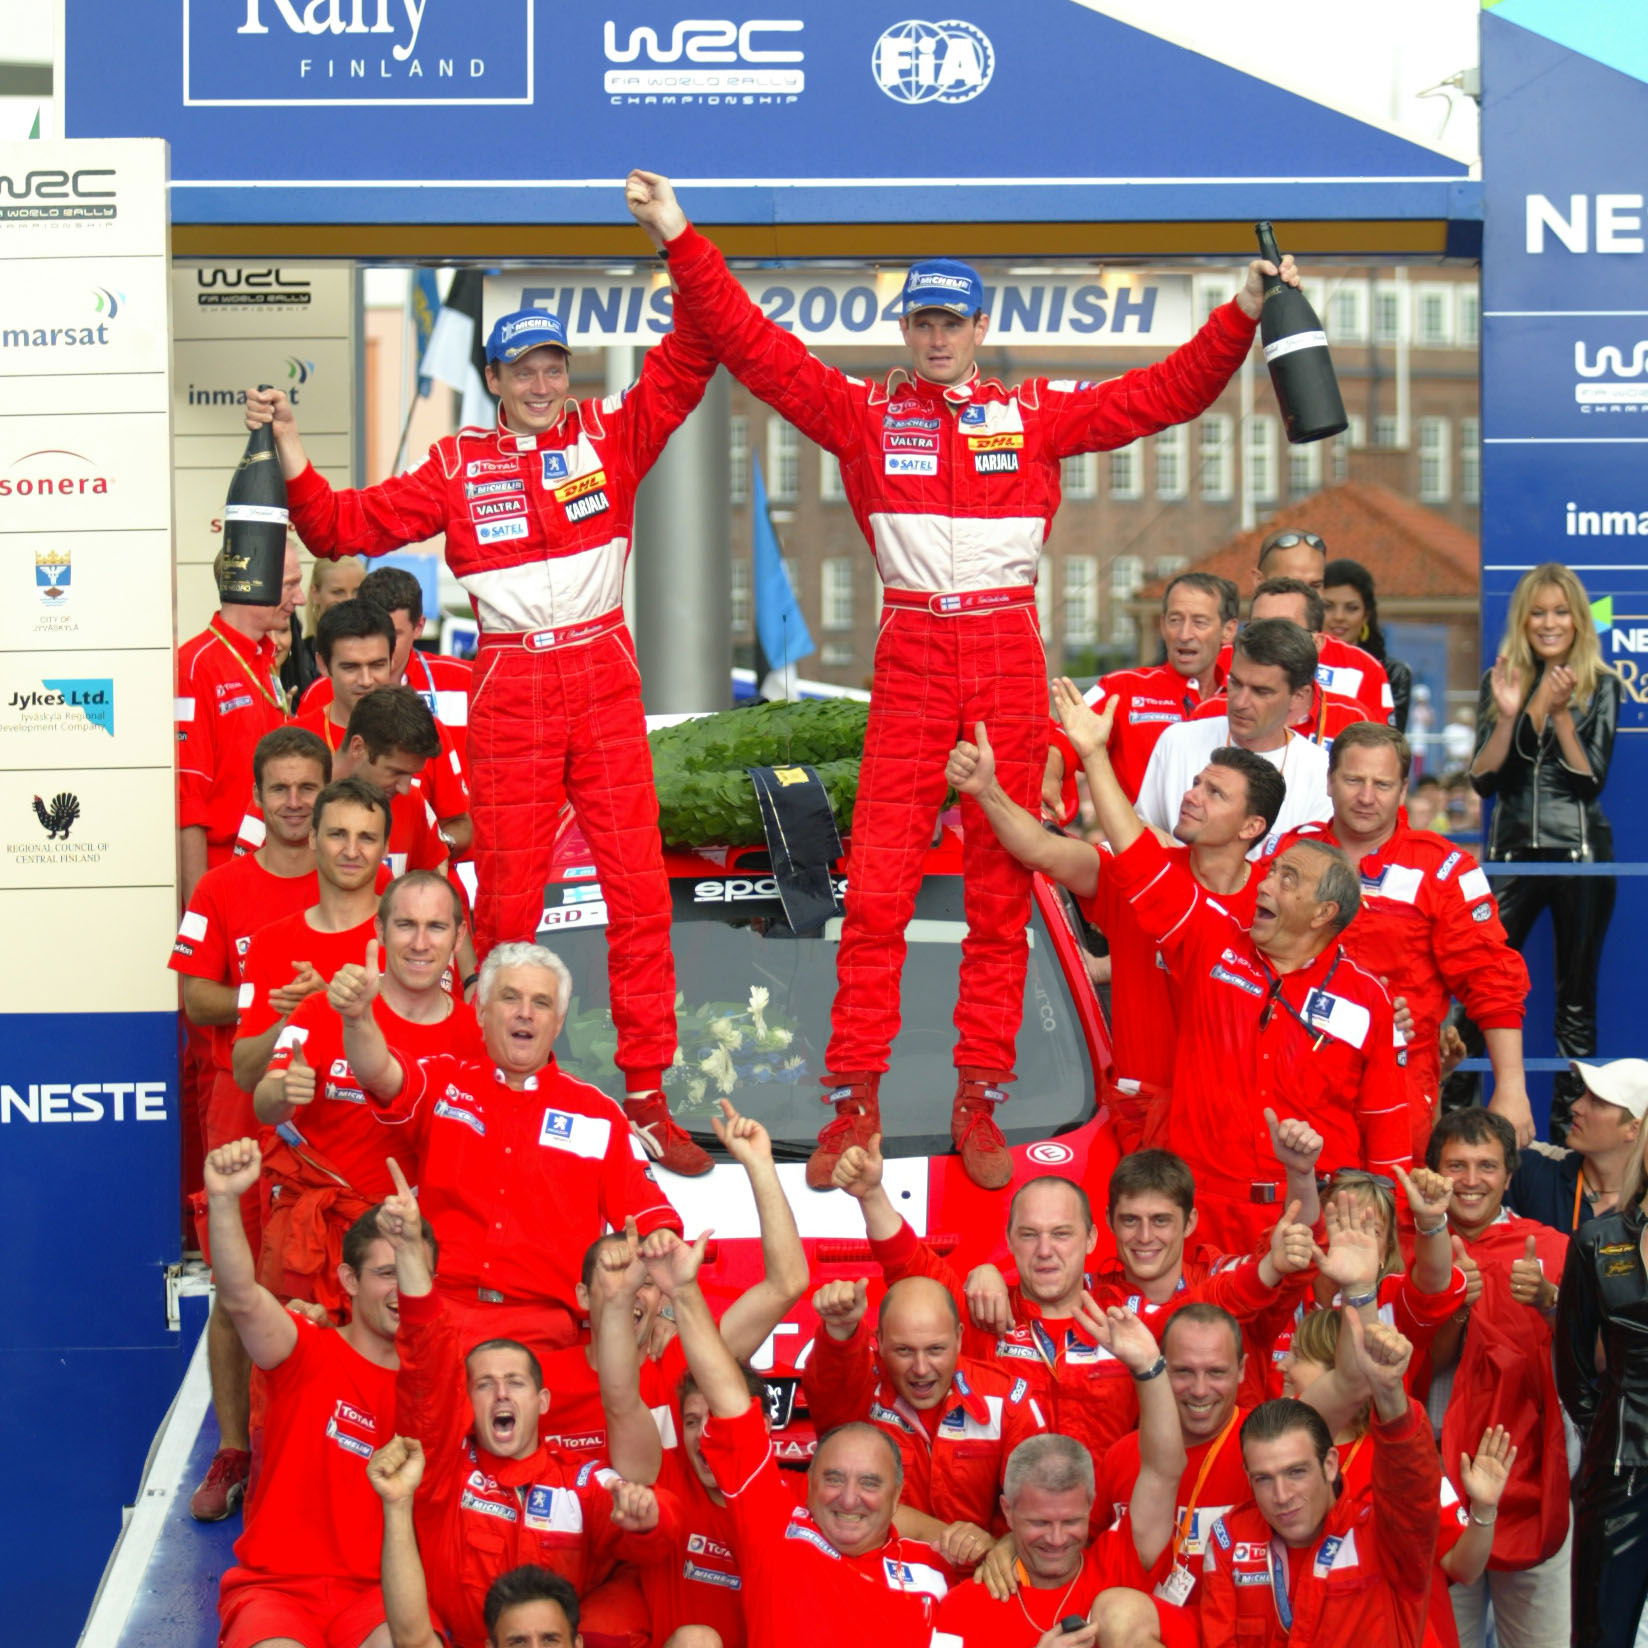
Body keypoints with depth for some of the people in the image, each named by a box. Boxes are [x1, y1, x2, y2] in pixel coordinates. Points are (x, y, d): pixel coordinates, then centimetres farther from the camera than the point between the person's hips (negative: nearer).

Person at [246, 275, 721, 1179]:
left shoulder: (609, 435, 6)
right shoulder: (457, 466, 5)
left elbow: (685, 362, -1)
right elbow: (345, 525, 4)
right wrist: (287, 444, -6)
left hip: (605, 685, 1)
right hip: (510, 694, -1)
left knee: (638, 891, -1)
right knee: (506, 900, 2)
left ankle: (647, 1095, 5)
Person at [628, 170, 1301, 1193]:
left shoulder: (1037, 416, 11)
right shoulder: (864, 414, 9)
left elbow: (1168, 392, 8)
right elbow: (758, 349, 3)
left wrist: (1244, 313, -3)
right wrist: (682, 244, -4)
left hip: (1009, 659, 1)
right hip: (910, 660, -1)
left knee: (1001, 890, 4)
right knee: (875, 887, -5)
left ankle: (980, 1100, 10)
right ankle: (856, 1100, 2)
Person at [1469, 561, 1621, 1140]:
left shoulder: (1599, 685, 1)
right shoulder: (1500, 680, 6)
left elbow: (1591, 781, -7)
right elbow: (1483, 780, 0)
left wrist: (1560, 714, -18)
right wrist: (1512, 715, -14)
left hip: (1580, 852, -1)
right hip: (1511, 850, 2)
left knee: (1576, 996, 4)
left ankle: (1568, 1128, 10)